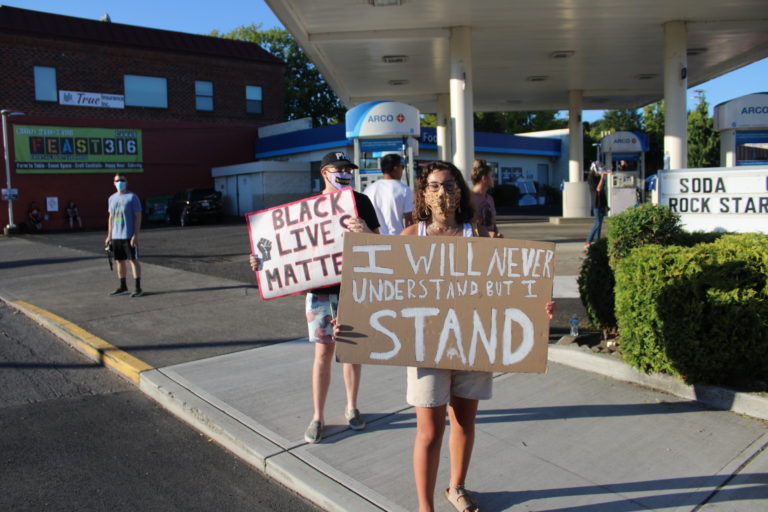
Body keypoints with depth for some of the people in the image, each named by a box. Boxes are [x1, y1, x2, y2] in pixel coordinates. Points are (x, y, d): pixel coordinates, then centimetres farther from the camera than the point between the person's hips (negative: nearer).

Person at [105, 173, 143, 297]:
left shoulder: (132, 197, -5)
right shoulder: (112, 198, 14)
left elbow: (138, 217, -8)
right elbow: (111, 217, 19)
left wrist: (135, 235, -15)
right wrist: (109, 235, 15)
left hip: (129, 235, -6)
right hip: (116, 236, 6)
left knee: (134, 260, -3)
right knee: (119, 260, 10)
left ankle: (138, 288, 0)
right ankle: (123, 287, 20)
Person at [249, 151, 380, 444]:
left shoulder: (361, 202, 2)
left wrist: (365, 232, -23)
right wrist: (264, 261, -7)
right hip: (320, 289, 0)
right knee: (323, 351, 3)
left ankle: (351, 408, 29)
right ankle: (318, 417, 16)